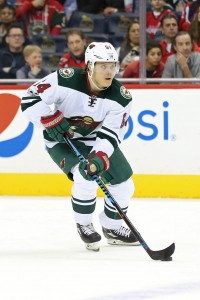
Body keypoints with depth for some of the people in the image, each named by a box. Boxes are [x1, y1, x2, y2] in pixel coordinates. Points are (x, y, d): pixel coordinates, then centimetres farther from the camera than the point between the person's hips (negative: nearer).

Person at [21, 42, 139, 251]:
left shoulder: (120, 98, -19)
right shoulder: (66, 80, -28)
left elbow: (111, 134, -21)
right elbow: (30, 99, -21)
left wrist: (99, 157, -38)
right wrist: (51, 121, -31)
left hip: (96, 140, 5)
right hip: (61, 139, -4)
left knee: (124, 185, 1)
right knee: (85, 177, -28)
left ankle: (112, 227, 28)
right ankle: (83, 224, -2)